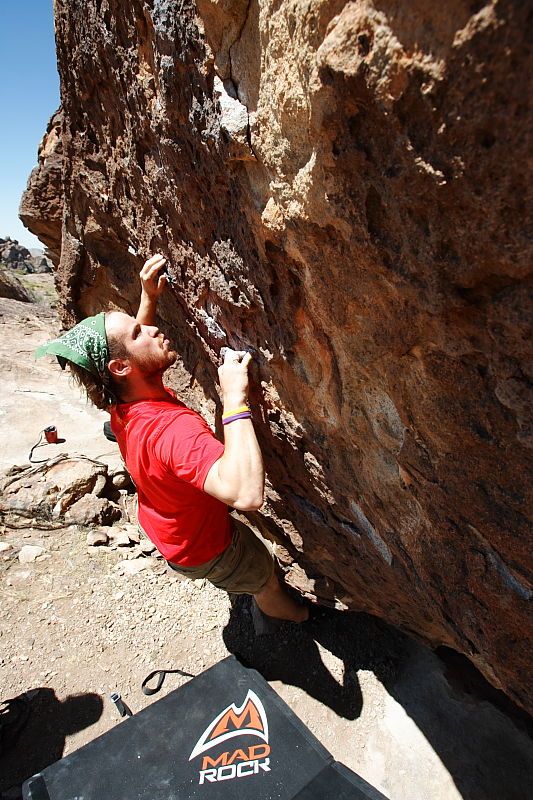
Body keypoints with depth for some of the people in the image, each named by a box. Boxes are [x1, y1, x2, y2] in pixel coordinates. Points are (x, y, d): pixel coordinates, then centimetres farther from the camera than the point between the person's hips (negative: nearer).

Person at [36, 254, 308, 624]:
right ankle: (295, 615, 56)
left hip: (167, 528, 8)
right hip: (205, 551, -8)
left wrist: (149, 297, -11)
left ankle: (240, 587, 71)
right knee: (267, 578, 22)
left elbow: (141, 344, 4)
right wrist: (235, 398, -56)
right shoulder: (171, 427, -46)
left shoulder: (124, 402, -18)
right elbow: (246, 494, -61)